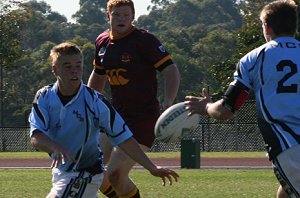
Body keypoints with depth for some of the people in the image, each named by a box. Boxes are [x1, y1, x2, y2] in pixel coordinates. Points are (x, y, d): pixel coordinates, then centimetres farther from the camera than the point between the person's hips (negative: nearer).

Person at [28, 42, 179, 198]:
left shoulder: (95, 101, -18)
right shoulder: (44, 97, -9)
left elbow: (123, 138, -16)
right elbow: (36, 138, -20)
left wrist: (152, 168, -21)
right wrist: (56, 148, -42)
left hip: (85, 174, -5)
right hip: (60, 172, 5)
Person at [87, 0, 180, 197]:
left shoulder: (144, 40, -13)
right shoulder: (102, 42, 7)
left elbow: (172, 72, -17)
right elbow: (98, 77, 24)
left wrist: (168, 102, -33)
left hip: (143, 119, -7)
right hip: (116, 116, 7)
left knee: (115, 175, -16)